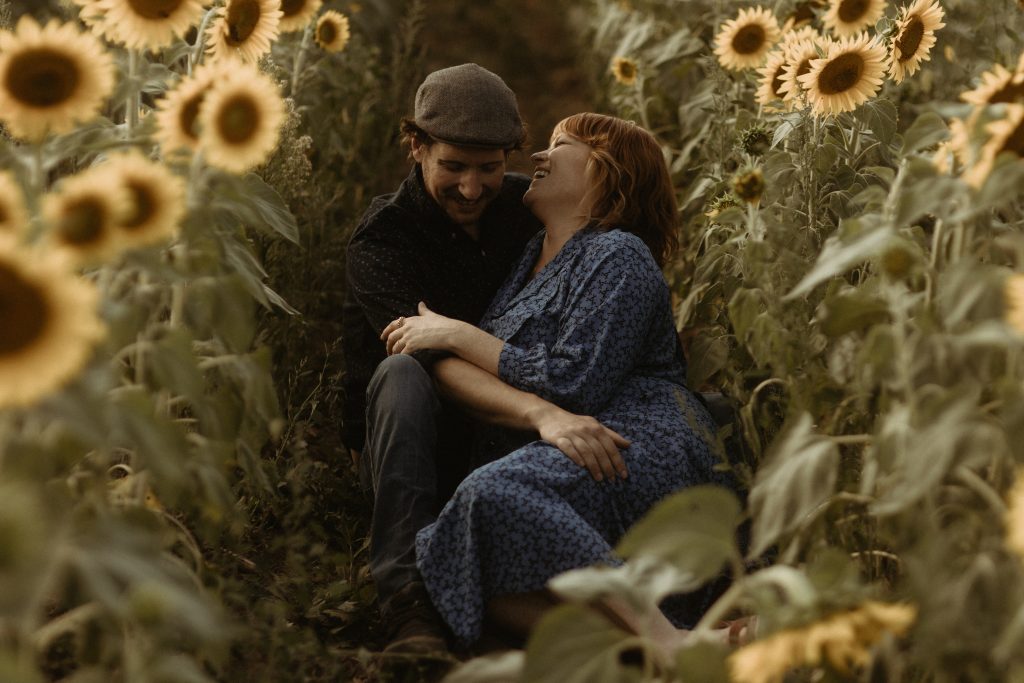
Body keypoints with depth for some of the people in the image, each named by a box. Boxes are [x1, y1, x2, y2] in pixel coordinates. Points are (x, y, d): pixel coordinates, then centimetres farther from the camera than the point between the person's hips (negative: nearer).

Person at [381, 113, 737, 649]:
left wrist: (455, 335, -6)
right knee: (449, 565, -21)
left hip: (641, 449, -8)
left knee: (496, 493, -36)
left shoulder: (617, 257, -1)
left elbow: (572, 384, -14)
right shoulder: (531, 255, 26)